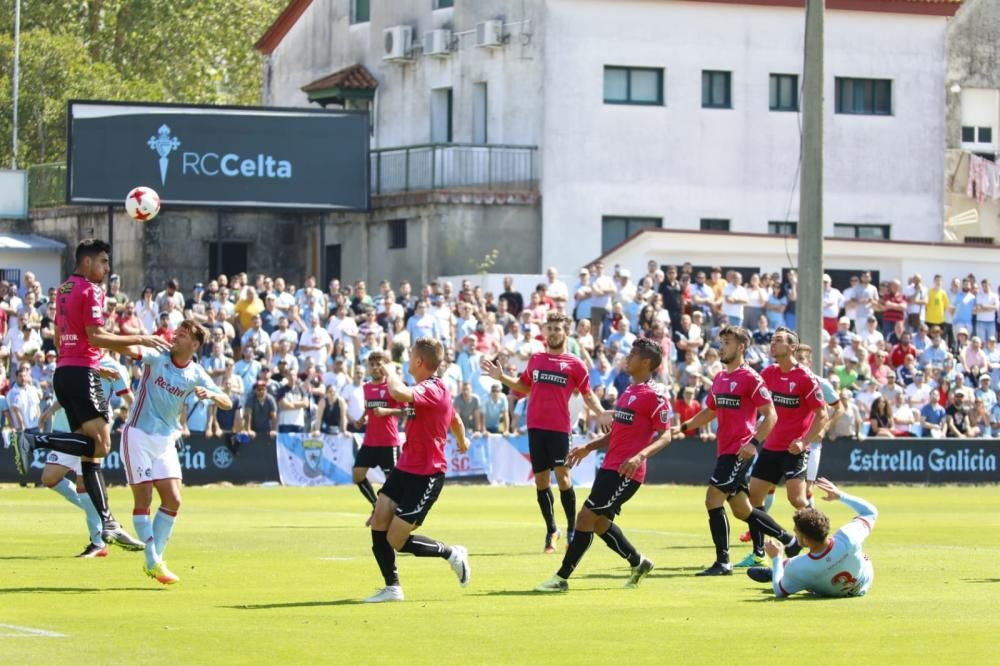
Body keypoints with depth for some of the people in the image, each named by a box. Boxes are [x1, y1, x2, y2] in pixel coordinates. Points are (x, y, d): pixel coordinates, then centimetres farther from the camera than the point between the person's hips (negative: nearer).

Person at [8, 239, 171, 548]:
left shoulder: (64, 289, 19)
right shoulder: (91, 290, -8)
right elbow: (95, 336, -17)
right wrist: (139, 340, -14)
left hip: (63, 372, 10)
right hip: (82, 373, -10)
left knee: (92, 450, 7)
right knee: (100, 444, -13)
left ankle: (107, 523, 5)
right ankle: (33, 439, -19)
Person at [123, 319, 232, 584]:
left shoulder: (195, 375, 1)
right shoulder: (157, 357, -7)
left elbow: (227, 403, -2)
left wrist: (211, 395, -23)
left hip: (166, 440, 4)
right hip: (138, 435, -4)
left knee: (173, 500, -1)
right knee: (143, 499, -6)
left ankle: (156, 558, 12)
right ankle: (152, 562, -1)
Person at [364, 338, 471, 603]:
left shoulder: (431, 390, -22)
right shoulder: (432, 388, 10)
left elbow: (399, 393, -44)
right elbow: (455, 420, 29)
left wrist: (391, 371, -22)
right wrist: (462, 442, 50)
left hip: (426, 475, -9)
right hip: (406, 468, 9)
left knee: (397, 540, -6)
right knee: (378, 523, 0)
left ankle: (451, 554, 14)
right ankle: (392, 587, 9)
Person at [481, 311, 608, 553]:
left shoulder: (574, 364, 1)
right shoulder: (536, 359, 13)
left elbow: (588, 395, 4)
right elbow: (524, 387, 25)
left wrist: (601, 413, -12)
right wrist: (502, 377, 12)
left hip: (559, 428, -4)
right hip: (536, 426, 4)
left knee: (562, 477, -8)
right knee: (541, 480, 6)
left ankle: (572, 530, 3)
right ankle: (551, 530, 17)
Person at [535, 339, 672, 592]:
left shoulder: (654, 396, -11)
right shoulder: (629, 391, 17)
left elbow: (665, 436, -17)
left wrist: (640, 455, -32)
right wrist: (589, 447, 16)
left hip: (625, 473, -10)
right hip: (610, 466, 10)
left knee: (586, 517, -12)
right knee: (598, 521, 14)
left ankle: (562, 578, -7)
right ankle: (638, 563, 30)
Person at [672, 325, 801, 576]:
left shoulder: (750, 378, -10)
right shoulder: (719, 378, 15)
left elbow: (770, 415, -12)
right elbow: (710, 412, 26)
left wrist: (754, 443, -22)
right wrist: (683, 427, 15)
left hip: (740, 451, -9)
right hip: (725, 449, 9)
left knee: (713, 499, -15)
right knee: (742, 510, 12)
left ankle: (722, 562, -11)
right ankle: (789, 540, 25)